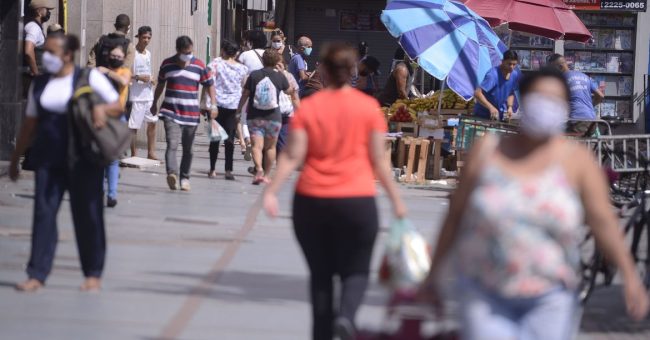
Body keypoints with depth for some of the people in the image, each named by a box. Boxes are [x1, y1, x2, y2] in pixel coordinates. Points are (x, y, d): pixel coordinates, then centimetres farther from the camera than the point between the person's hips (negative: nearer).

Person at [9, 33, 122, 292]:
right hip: (48, 159, 3)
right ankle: (37, 274, -2)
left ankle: (93, 274, 13)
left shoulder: (89, 78, -2)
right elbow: (29, 124, 15)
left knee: (87, 214, 3)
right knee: (43, 213, -3)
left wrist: (102, 108, -21)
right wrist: (15, 159, 16)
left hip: (82, 159, -3)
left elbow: (118, 106, 2)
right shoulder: (40, 84, 10)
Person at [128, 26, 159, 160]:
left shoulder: (148, 54, 14)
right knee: (134, 126, -3)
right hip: (136, 96, -8)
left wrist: (151, 79, 6)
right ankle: (134, 155, 3)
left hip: (148, 95, 8)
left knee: (152, 122, 9)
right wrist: (138, 77, -23)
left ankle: (151, 152, 17)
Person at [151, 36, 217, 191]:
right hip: (171, 113, -1)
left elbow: (210, 85, 10)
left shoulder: (199, 66, 3)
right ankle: (172, 174, -36)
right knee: (172, 145, -19)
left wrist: (213, 105, -1)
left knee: (188, 149, 9)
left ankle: (185, 178, 20)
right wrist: (155, 103, 28)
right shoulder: (167, 64, 5)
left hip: (191, 114, 1)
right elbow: (160, 84, 20)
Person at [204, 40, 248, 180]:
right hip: (234, 105, 1)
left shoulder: (215, 64, -5)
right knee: (230, 138, 2)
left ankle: (212, 170, 10)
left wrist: (206, 103, -10)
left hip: (217, 104, -1)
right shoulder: (242, 68, 4)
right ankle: (229, 170, -5)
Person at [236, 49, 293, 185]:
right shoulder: (280, 76, -4)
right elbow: (289, 91, 15)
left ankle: (259, 169, -29)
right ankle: (266, 175, 17)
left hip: (255, 116, 0)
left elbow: (245, 95, 2)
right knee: (270, 147, 14)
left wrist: (239, 109, 15)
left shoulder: (254, 75, -2)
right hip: (273, 117, 0)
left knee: (257, 146, -6)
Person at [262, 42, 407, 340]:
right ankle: (346, 315, -21)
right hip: (357, 202, -1)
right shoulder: (368, 107, -1)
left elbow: (292, 156, -7)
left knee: (320, 274, 14)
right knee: (355, 271, 8)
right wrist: (395, 198, 9)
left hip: (311, 202, 1)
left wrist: (271, 190, -6)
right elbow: (378, 160, 1)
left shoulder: (308, 107, 0)